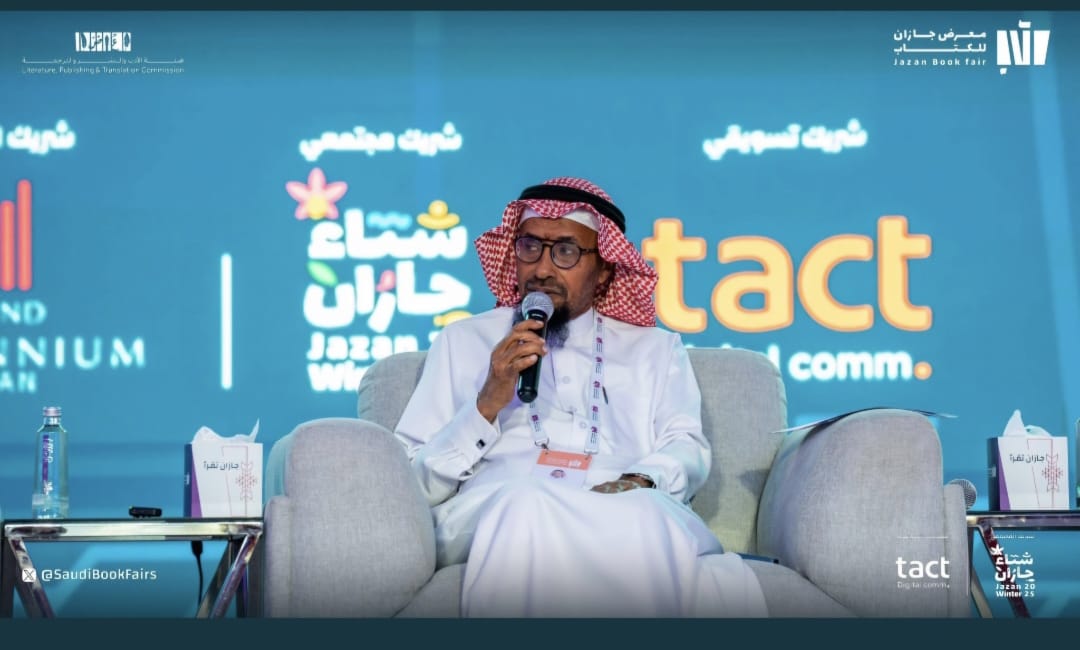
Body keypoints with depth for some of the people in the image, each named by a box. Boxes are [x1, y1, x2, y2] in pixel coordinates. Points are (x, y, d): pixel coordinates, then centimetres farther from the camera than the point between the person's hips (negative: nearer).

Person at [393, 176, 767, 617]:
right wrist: (487, 406, -3)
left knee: (644, 516, -39)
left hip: (629, 512, 0)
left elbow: (688, 449, 10)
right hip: (494, 507, 0)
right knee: (528, 504, -39)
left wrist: (642, 482, -14)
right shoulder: (463, 341, 23)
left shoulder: (656, 348, 28)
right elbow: (412, 480, 14)